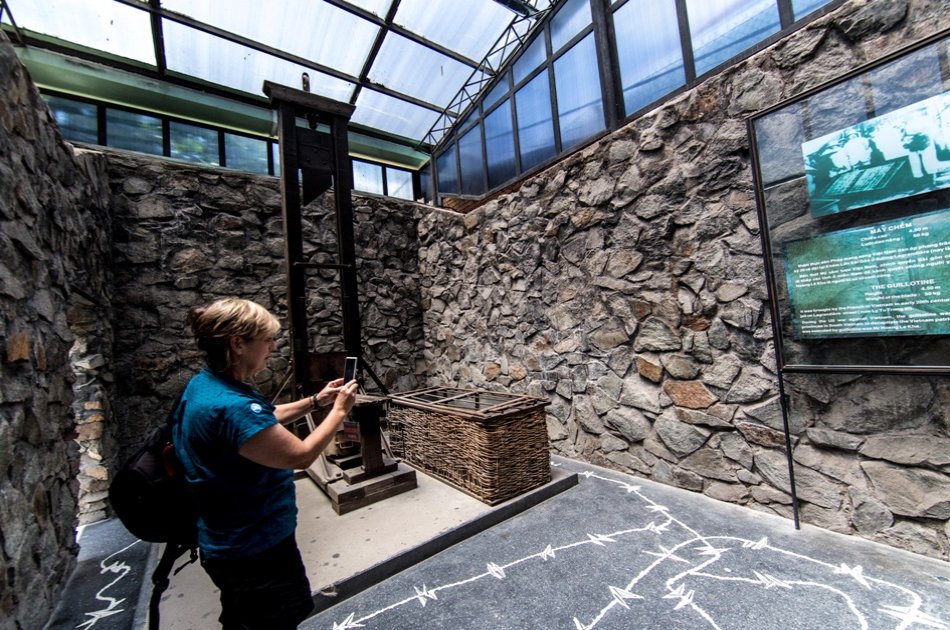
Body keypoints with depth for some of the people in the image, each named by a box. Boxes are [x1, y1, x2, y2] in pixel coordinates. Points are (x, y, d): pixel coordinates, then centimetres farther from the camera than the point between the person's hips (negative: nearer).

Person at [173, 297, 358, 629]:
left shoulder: (204, 383, -3)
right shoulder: (231, 407, -36)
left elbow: (265, 421, 9)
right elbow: (301, 456, -29)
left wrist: (316, 400, 2)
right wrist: (339, 411, -17)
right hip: (255, 548, -9)